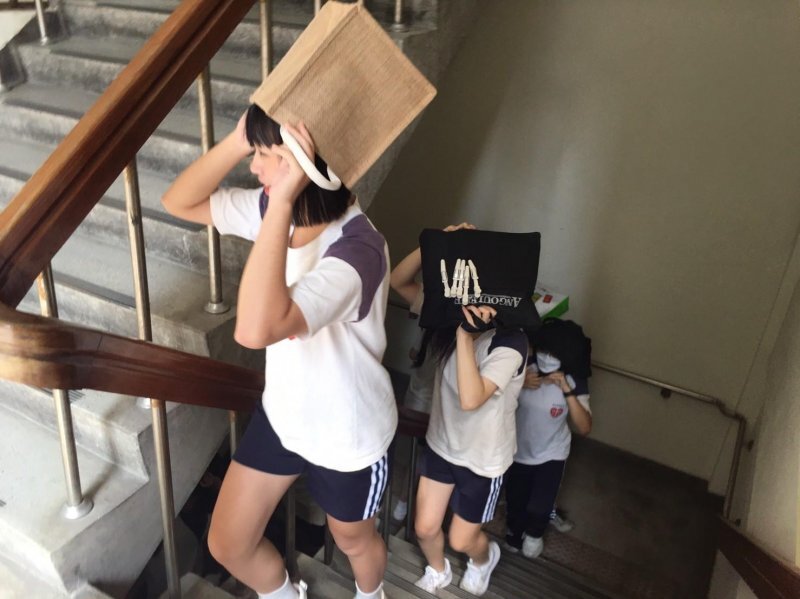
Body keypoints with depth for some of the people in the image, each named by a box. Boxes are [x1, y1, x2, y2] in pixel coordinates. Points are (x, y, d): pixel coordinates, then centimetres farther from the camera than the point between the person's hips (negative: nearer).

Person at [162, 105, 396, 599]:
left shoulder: (357, 249, -35)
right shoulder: (279, 210, -10)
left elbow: (256, 329, -48)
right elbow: (181, 203, -2)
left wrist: (282, 201, -47)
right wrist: (238, 140, -19)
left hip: (349, 434, -6)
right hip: (282, 414, 7)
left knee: (354, 540, 25)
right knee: (227, 545, 19)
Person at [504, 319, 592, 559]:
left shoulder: (574, 382, -21)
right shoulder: (523, 369, -21)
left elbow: (584, 428, -28)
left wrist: (568, 391, -38)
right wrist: (519, 384, -34)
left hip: (551, 455, -1)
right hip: (518, 451, 2)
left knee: (538, 508, -6)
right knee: (515, 503, 18)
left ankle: (535, 533, 31)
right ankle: (515, 530, 53)